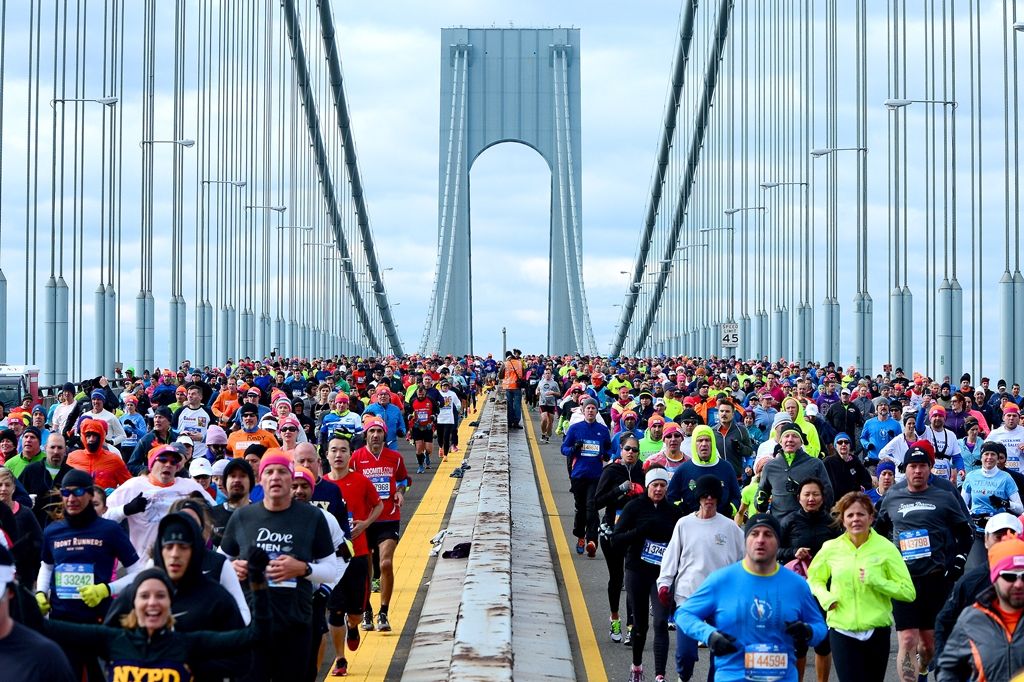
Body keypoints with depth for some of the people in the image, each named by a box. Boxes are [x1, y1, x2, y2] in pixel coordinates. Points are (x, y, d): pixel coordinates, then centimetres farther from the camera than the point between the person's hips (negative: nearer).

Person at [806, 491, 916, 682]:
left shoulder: (886, 548, -4)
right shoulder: (830, 548, 1)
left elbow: (908, 592, -5)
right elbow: (814, 579, 19)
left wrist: (876, 581, -17)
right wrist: (825, 597, -2)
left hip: (877, 630, 0)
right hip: (841, 630, 0)